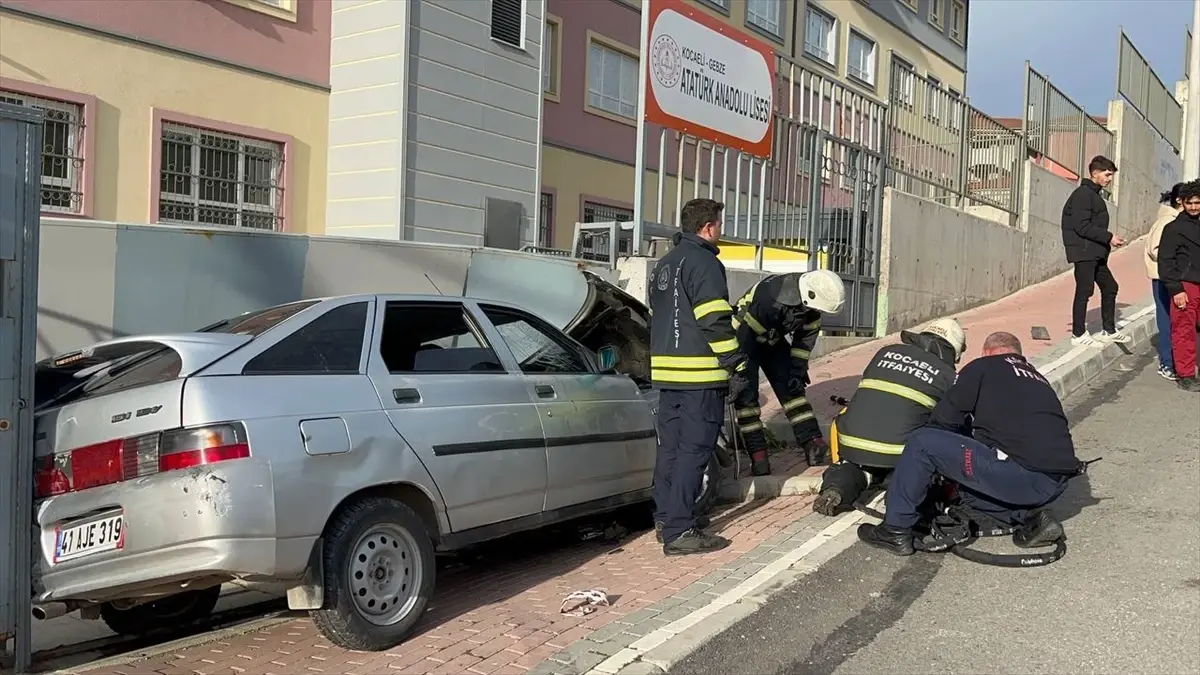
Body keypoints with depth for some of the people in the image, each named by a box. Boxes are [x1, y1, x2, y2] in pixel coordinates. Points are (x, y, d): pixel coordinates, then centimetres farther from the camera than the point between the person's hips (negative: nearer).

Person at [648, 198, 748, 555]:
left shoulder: (665, 264, 18)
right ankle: (680, 531, -7)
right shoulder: (703, 262, -11)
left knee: (670, 445, 15)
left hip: (666, 369, 9)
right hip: (700, 373, -9)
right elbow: (715, 321, -19)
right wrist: (736, 362, -13)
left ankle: (665, 517, 23)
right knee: (694, 450, -7)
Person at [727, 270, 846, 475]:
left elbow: (807, 334, -1)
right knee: (746, 394, -12)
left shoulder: (810, 299, -17)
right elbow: (744, 334, -33)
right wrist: (740, 372, -27)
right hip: (744, 339, -6)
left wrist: (798, 367, -3)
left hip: (773, 340, 7)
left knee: (792, 387, -1)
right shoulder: (770, 299, -40)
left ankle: (813, 445, -2)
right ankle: (758, 454, -8)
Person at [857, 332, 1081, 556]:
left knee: (921, 443, -1)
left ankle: (895, 532, 2)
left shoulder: (983, 367, 8)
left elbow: (944, 418, 3)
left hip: (1023, 475, -8)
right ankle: (1031, 518, 10)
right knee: (968, 488, 29)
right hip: (1058, 483, 8)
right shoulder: (1038, 379, 27)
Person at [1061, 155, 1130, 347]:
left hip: (1095, 253, 10)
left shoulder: (1094, 194, 17)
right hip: (1083, 251, -10)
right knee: (1084, 291, -5)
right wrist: (1109, 237, -17)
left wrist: (1107, 240, 7)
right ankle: (1078, 334, 2)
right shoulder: (1083, 194, -13)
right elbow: (1082, 227, -20)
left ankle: (1109, 331, 24)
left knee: (1109, 287, 14)